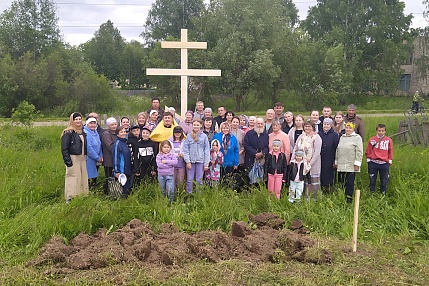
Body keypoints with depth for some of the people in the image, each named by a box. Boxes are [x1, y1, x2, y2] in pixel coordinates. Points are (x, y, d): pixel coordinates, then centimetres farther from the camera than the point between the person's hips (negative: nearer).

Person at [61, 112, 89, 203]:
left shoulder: (82, 132, 14)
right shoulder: (68, 133, -7)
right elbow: (64, 149, -12)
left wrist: (85, 157, 10)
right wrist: (68, 162, -17)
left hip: (82, 159, 7)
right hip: (73, 159, -7)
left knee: (83, 178, 10)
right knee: (73, 179, -7)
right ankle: (70, 199, 0)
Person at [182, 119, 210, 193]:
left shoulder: (204, 136, 3)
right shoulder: (189, 136, 4)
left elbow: (207, 150, 2)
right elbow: (185, 149, 2)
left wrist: (206, 164, -2)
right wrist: (187, 161, -7)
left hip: (200, 161, 0)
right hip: (190, 161, 1)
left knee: (199, 180, 4)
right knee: (189, 180, 3)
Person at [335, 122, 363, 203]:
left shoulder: (357, 138, -3)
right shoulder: (342, 137, 16)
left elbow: (359, 152, -8)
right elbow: (337, 150, 20)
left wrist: (357, 164, -13)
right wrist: (336, 162, 17)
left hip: (351, 166, -6)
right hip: (341, 165, 6)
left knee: (350, 183, -4)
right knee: (341, 182, 8)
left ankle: (349, 198, 4)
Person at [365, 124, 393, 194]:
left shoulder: (389, 140, 1)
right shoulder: (372, 139, 0)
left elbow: (390, 151, 8)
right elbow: (368, 151, 6)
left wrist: (390, 161, 7)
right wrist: (368, 159, 5)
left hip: (384, 164, 0)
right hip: (373, 163, 0)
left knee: (384, 181, 8)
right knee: (372, 180, 8)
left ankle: (383, 194, 19)